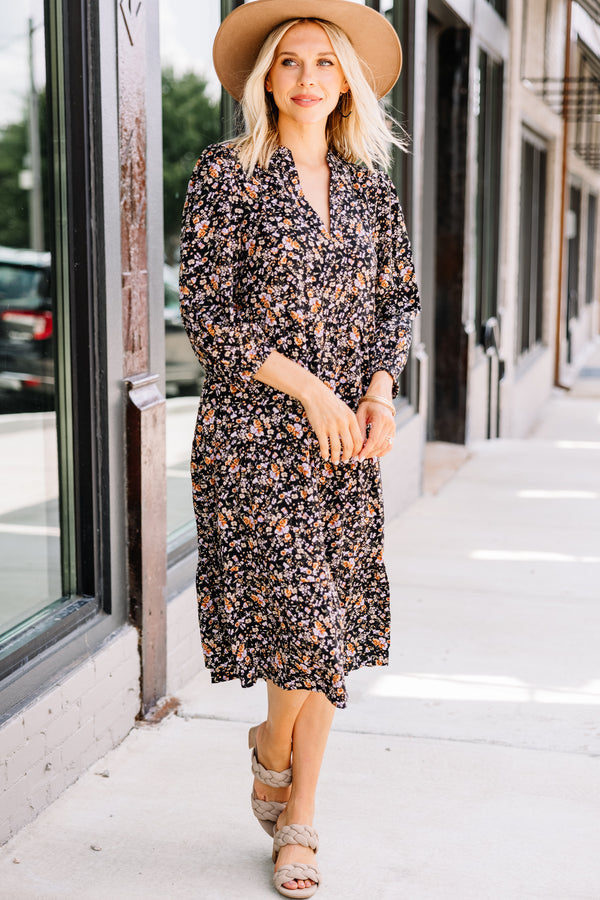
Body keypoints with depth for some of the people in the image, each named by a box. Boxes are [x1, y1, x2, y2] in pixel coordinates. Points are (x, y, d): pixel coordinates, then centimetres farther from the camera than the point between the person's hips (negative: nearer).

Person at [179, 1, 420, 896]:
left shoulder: (369, 184, 10)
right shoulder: (227, 173, -3)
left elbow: (397, 296, 14)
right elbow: (207, 313, -8)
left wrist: (380, 393, -4)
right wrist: (309, 388, -13)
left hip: (347, 430, 5)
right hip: (254, 431, -4)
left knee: (331, 621, 6)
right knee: (302, 618, -9)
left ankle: (297, 822, 20)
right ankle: (274, 752, 24)